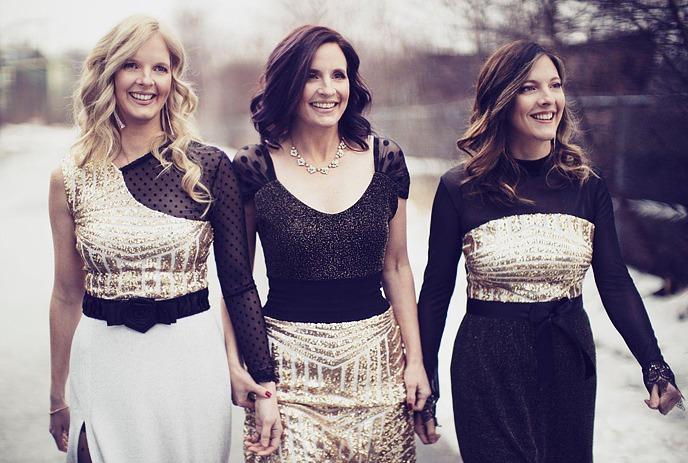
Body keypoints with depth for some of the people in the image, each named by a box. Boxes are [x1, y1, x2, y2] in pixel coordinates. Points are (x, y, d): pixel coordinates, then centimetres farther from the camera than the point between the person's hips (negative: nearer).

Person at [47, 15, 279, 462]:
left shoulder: (208, 167, -5)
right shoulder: (71, 177, 0)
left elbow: (238, 283, -1)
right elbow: (67, 293, 8)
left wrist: (265, 379, -3)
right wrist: (58, 396, 13)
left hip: (191, 357, -1)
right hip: (103, 362, 1)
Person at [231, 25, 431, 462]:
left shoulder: (385, 159, 2)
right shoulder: (254, 167, -4)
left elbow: (397, 268, 9)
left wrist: (416, 359, 5)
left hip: (376, 359, 2)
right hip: (290, 365, -2)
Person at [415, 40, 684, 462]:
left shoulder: (587, 185, -1)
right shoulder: (460, 189, -8)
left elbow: (616, 284, 0)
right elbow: (436, 291, -2)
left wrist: (654, 365, -13)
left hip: (569, 364, 3)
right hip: (488, 368, -3)